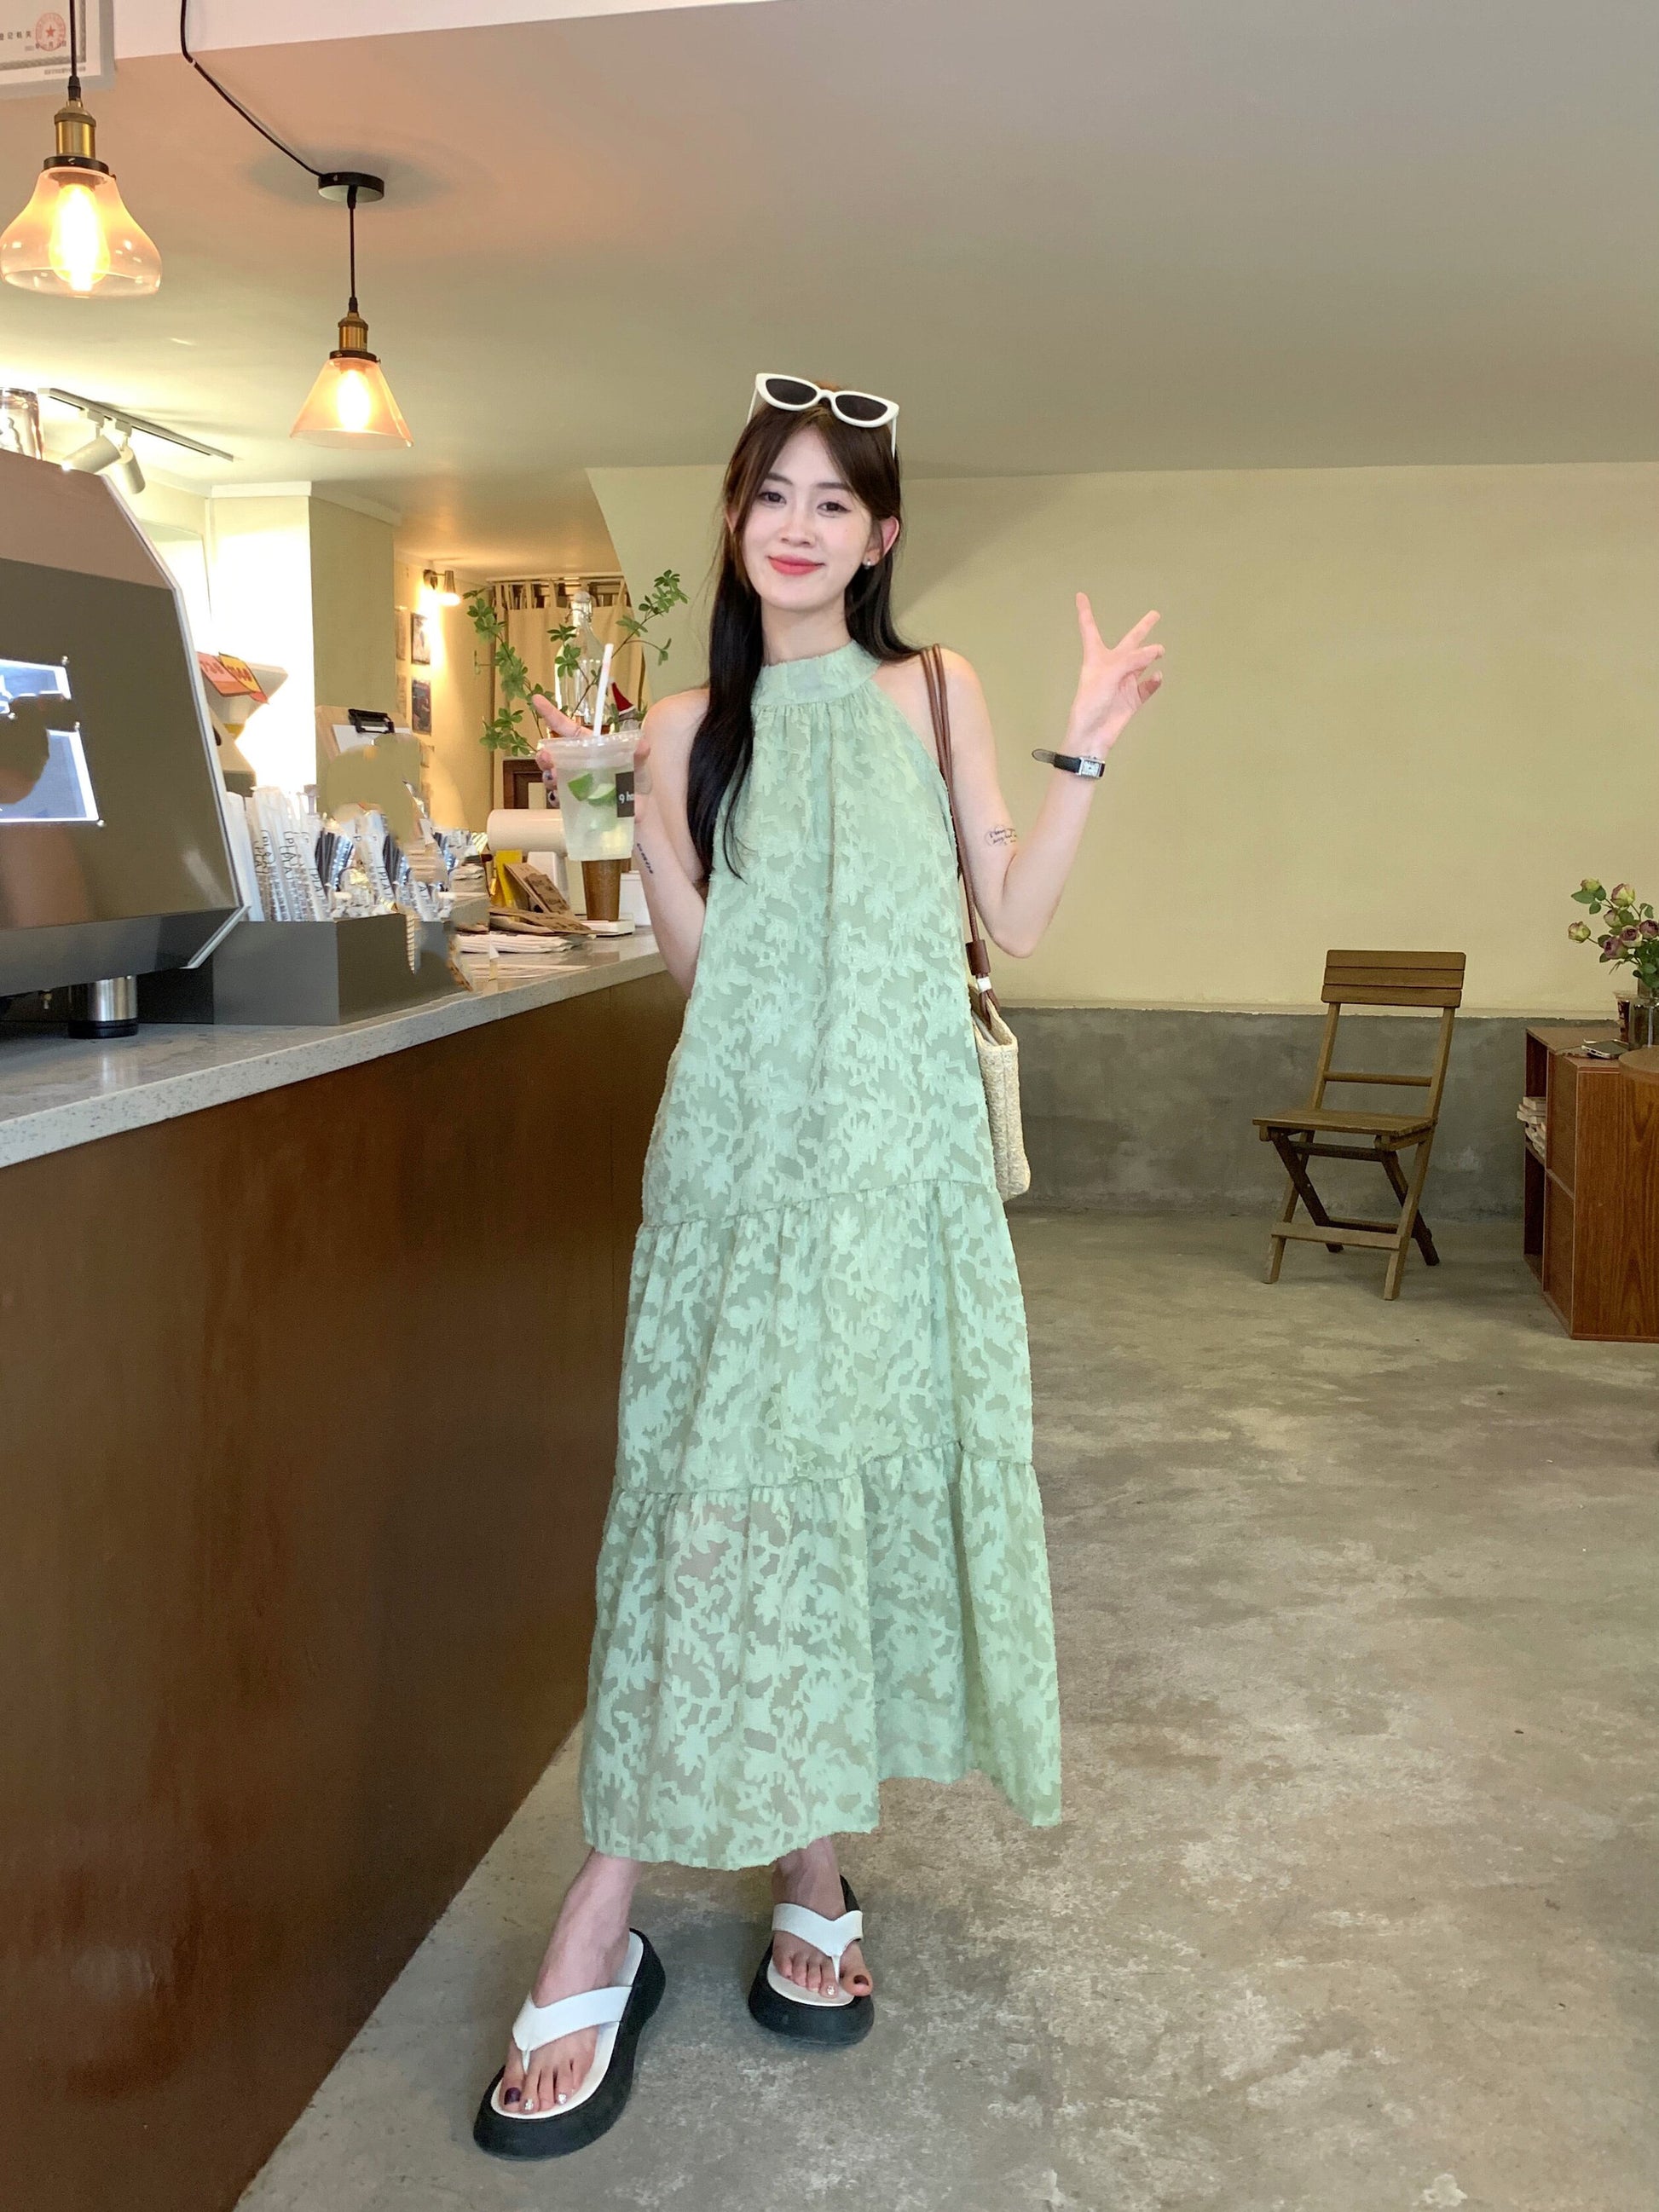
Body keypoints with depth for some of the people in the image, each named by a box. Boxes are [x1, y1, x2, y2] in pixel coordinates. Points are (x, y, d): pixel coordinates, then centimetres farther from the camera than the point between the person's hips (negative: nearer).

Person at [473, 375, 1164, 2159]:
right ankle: (598, 1942, 2)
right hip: (743, 1141, 0)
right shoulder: (693, 725, 9)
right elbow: (698, 966, 2)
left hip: (899, 1143, 1)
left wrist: (1085, 751, -3)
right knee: (712, 1486, -5)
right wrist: (630, 801, -7)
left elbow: (1013, 923, 3)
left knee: (864, 1473, 4)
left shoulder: (937, 693, 9)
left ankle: (813, 1872, 21)